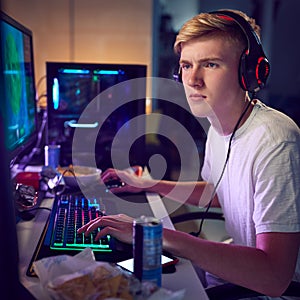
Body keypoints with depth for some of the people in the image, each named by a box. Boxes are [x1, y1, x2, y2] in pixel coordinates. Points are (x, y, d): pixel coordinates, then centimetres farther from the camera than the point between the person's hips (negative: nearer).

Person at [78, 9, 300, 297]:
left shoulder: (274, 142, -30)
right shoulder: (219, 127, -1)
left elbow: (273, 276, -33)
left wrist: (158, 235, -37)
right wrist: (147, 184, 8)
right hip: (246, 268, 7)